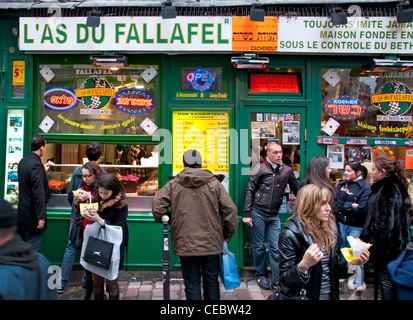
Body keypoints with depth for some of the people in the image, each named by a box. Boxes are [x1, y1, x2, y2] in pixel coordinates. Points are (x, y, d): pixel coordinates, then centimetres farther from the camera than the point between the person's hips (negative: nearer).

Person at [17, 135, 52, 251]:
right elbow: (38, 192, -23)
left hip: (22, 213, 9)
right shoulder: (36, 164, -20)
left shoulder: (23, 161, 7)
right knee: (33, 250, 1)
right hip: (32, 215, -9)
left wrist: (43, 170, 25)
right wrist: (41, 217, -21)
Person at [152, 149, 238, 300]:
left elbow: (157, 208, -6)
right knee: (212, 283, 18)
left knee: (192, 285, 11)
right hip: (211, 244, 1)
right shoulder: (214, 183, -2)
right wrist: (227, 235, 12)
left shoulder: (173, 184, -3)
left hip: (185, 244, -1)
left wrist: (168, 222, 13)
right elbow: (230, 211, -2)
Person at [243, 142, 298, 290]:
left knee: (275, 248, 2)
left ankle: (277, 281, 10)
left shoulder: (286, 170, 5)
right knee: (259, 246, 8)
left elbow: (296, 189, 16)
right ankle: (261, 275, 24)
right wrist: (247, 214, -7)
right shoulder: (260, 169, -3)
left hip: (274, 215, 2)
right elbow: (250, 191, -2)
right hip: (258, 213, -2)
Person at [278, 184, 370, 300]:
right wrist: (303, 265, -34)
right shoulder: (290, 235, -17)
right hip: (305, 296, -5)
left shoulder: (330, 230, 3)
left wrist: (351, 263, -5)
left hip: (331, 295, 6)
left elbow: (333, 269, 12)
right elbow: (284, 281, -19)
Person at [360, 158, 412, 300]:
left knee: (384, 278, 0)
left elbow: (383, 223, -24)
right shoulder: (395, 187, 10)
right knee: (390, 277, 18)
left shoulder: (386, 191, -20)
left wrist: (365, 238, -16)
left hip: (385, 244, -10)